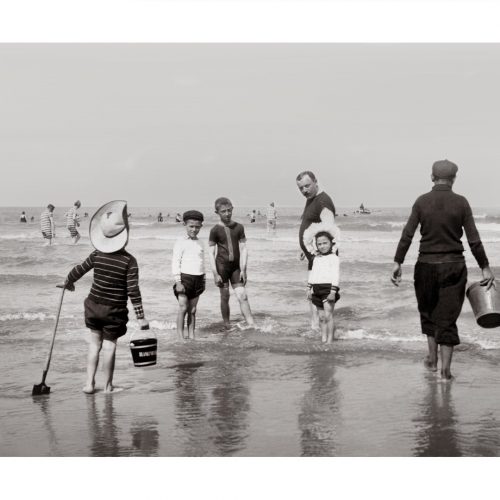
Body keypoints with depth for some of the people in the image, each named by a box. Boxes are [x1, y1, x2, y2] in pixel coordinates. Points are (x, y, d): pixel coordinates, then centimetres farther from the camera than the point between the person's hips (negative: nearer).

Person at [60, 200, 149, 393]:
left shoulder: (97, 255, -4)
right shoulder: (129, 261, -15)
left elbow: (78, 270, 8)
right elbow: (133, 291, -18)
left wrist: (68, 282, 30)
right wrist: (140, 317, -13)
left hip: (94, 306, 3)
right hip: (115, 311, -3)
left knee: (95, 342, 17)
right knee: (109, 345, 7)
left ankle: (90, 383, 15)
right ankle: (108, 386, 16)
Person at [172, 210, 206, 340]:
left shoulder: (199, 244, 14)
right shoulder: (181, 243, -4)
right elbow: (175, 262, -8)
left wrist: (203, 281, 18)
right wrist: (178, 282, -14)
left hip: (198, 279, 5)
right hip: (185, 277, -5)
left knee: (192, 310, 7)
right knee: (183, 307, -9)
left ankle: (191, 336, 11)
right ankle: (180, 336, -5)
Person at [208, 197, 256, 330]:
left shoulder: (239, 227, 2)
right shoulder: (215, 230, -5)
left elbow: (243, 249, 2)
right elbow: (211, 253, -5)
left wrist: (243, 270, -4)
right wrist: (215, 274, -10)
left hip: (236, 266, 2)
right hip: (222, 265, -2)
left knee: (242, 296, -5)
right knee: (225, 296, 3)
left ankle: (251, 325, -8)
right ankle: (227, 326, 14)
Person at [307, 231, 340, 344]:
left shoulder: (333, 258, -5)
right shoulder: (316, 258, 15)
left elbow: (335, 276, -11)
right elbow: (312, 274, 21)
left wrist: (333, 292, -18)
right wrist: (309, 289, 16)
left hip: (328, 288, -6)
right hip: (317, 289, 6)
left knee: (328, 315, -11)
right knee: (321, 317, 9)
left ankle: (330, 340, -7)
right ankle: (323, 339, 15)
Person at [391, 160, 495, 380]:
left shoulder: (422, 201, -3)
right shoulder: (461, 203, -4)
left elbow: (407, 235, -6)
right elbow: (474, 240, -4)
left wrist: (397, 262, -1)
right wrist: (485, 267, 3)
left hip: (426, 265, 1)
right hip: (454, 266, -1)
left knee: (428, 312, 20)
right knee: (448, 316, 6)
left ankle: (432, 359, 26)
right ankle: (446, 368, 5)